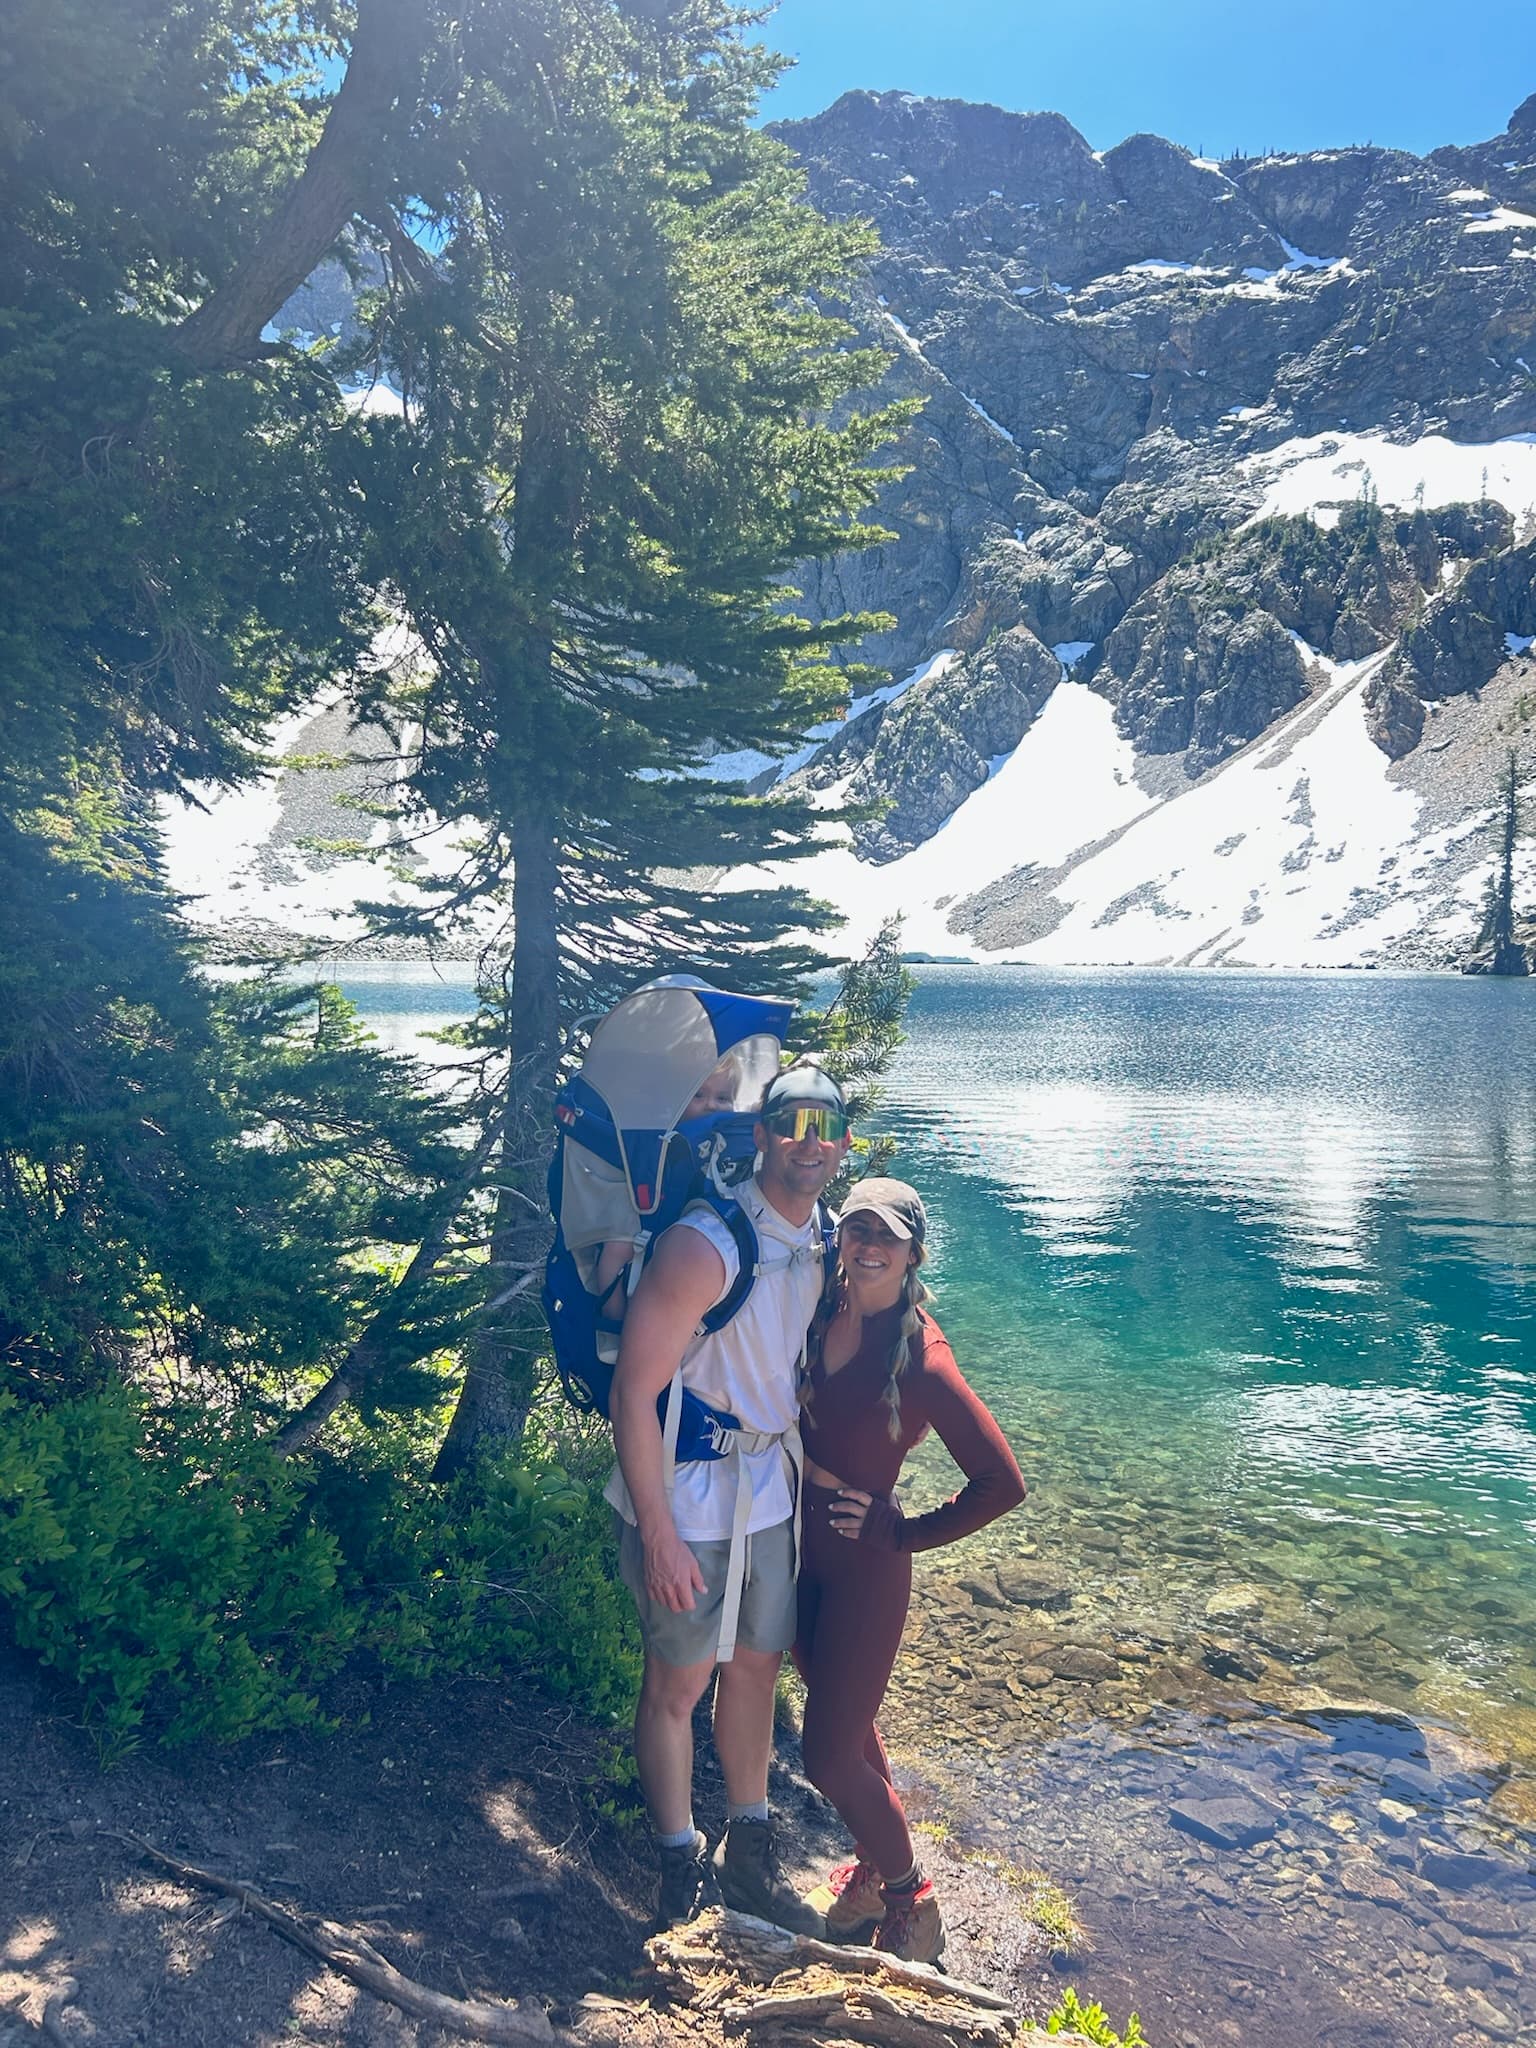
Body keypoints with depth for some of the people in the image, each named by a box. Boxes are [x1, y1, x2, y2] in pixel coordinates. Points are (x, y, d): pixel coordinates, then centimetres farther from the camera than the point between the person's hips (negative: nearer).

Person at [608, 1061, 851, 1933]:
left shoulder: (821, 1246, 0)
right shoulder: (706, 1245, -24)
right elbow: (635, 1392, -22)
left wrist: (816, 1481, 14)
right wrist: (658, 1536, -21)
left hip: (773, 1494, 7)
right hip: (689, 1505, -7)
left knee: (756, 1666, 19)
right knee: (678, 1682, 9)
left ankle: (750, 1856, 38)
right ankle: (682, 1870, 30)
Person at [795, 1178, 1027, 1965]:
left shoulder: (918, 1355, -23)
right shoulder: (819, 1315, -7)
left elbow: (1002, 1482, -22)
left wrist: (903, 1532, -14)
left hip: (866, 1568, -6)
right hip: (801, 1548, 6)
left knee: (830, 1758, 4)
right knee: (846, 1726, 22)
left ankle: (912, 1902, 27)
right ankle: (874, 1864, 45)